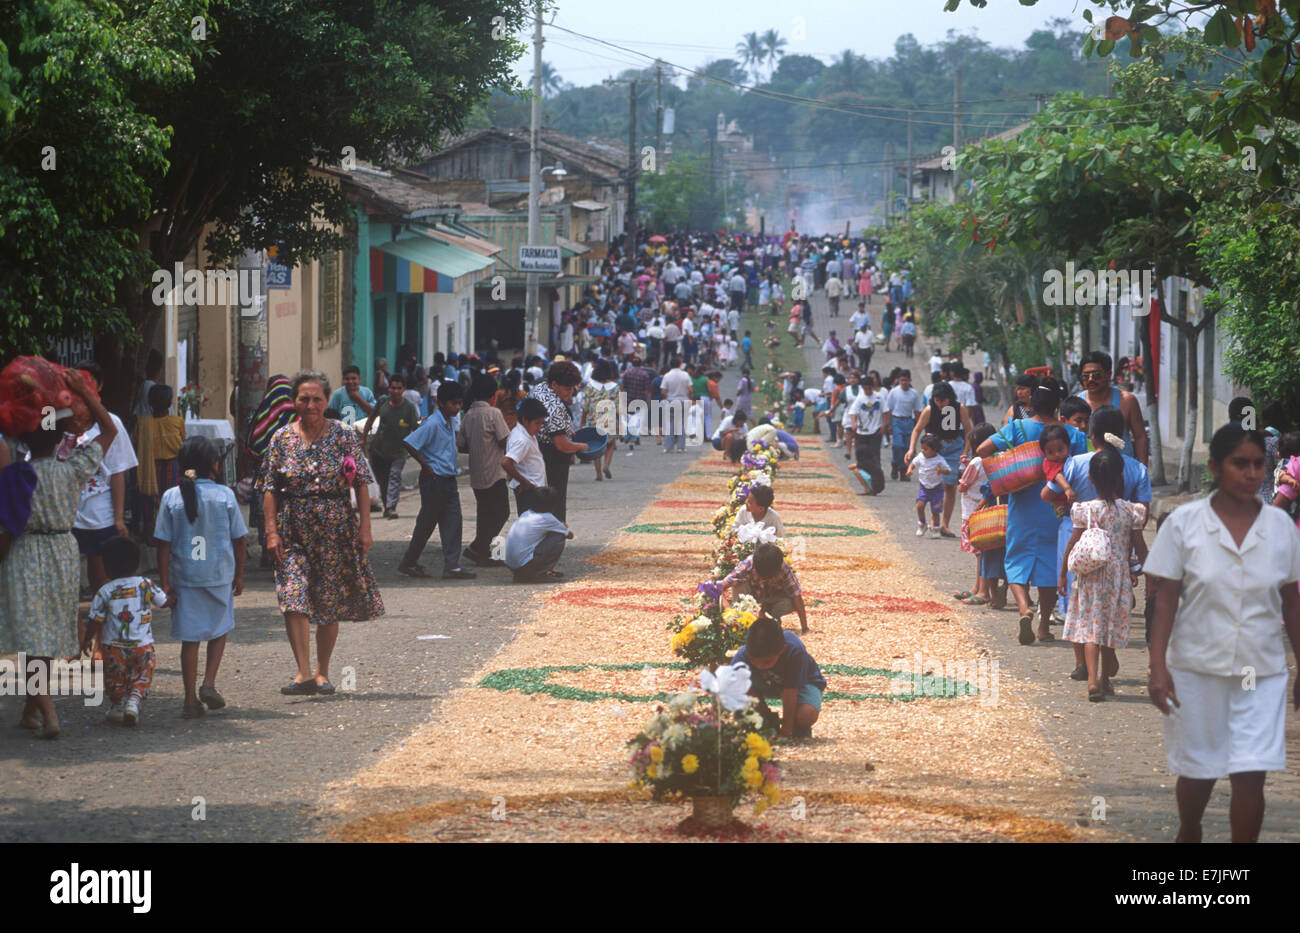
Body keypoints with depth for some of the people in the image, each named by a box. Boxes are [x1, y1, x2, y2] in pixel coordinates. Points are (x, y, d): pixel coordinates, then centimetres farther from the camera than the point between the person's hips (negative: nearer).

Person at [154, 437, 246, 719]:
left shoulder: (171, 497, -4)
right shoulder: (225, 495, -5)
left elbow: (164, 545, -5)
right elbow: (238, 539, 1)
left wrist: (165, 584, -1)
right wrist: (239, 574, 14)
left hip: (184, 577, 0)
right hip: (220, 574, 0)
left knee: (190, 638, 6)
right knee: (219, 630, 19)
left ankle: (191, 700, 7)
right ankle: (209, 683, 4)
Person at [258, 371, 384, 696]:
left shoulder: (344, 436, 1)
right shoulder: (282, 439, 3)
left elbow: (362, 484, 1)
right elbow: (270, 489, 3)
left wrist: (365, 526, -5)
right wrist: (271, 531, -6)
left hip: (335, 529, 0)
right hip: (293, 530, 0)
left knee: (330, 603, 4)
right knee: (294, 599, -14)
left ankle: (322, 672, 16)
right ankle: (303, 673, -16)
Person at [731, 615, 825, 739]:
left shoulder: (794, 651, -39)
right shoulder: (743, 656, -32)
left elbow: (789, 695, -34)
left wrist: (786, 732, -30)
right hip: (767, 683, 3)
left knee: (807, 715, -36)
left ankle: (800, 729, 3)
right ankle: (767, 721, -2)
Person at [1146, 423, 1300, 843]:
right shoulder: (1184, 523, -6)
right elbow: (1166, 601, -5)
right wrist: (1158, 667, -12)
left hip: (1261, 671, 1)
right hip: (1197, 668, -1)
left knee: (1250, 777, -6)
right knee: (1199, 771, 13)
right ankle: (1188, 834, 43)